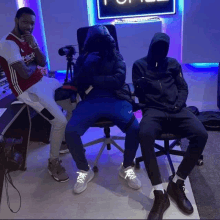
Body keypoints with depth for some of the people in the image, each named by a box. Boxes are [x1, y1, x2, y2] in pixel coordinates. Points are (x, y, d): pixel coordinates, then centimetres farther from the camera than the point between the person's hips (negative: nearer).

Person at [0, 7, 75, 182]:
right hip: (27, 90, -9)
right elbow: (25, 73, -23)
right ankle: (53, 163, 0)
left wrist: (33, 45, -12)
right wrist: (34, 64, -2)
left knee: (75, 105, 7)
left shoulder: (29, 38, 10)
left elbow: (43, 63, 3)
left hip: (43, 81, 9)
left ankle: (65, 140, 26)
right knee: (60, 121, -21)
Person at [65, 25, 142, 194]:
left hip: (115, 100, -1)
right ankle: (85, 170, 2)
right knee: (70, 131, -25)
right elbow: (77, 83, 4)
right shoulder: (83, 58, 18)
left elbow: (119, 80, -3)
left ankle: (127, 168, 0)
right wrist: (88, 64, -9)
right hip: (90, 101, 1)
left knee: (135, 128, -28)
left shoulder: (116, 56, 14)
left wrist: (94, 79, -3)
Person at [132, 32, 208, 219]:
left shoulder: (173, 63, 24)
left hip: (176, 110, 3)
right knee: (145, 135, -38)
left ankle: (176, 184, -12)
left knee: (201, 134, -28)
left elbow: (183, 88, 17)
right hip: (153, 110, -2)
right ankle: (160, 194, -30)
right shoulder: (139, 64, 18)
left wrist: (178, 105, -2)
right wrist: (142, 85, -10)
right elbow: (139, 94, 13)